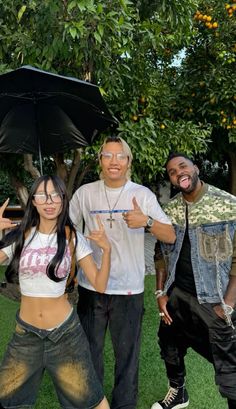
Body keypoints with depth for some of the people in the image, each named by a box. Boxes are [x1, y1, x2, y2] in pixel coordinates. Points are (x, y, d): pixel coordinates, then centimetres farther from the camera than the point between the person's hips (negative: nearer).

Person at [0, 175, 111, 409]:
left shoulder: (73, 238, -7)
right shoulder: (19, 236, -5)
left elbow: (99, 285, -8)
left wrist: (106, 249, -22)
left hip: (65, 331, -2)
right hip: (26, 333, 2)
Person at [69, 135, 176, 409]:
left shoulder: (142, 194, -4)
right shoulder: (85, 193, -1)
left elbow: (170, 236, -7)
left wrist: (146, 221, -25)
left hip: (129, 289, -1)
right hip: (91, 286, 2)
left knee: (127, 353, 11)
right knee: (89, 350, 17)